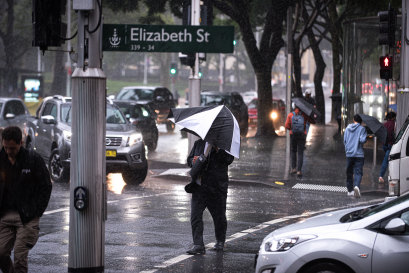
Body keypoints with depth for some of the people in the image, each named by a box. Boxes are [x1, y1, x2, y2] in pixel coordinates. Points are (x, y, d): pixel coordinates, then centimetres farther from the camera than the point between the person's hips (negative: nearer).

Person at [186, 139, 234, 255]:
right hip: (199, 185, 2)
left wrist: (218, 149, -24)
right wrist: (193, 161, -7)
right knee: (195, 215, -10)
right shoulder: (198, 143, 13)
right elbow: (189, 159, 16)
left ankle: (220, 241, 32)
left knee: (219, 216, 10)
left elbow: (229, 159, -14)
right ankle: (198, 245, -11)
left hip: (217, 186, -2)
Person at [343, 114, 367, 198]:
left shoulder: (347, 128, 9)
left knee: (349, 172, 13)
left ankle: (350, 190, 18)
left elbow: (344, 141, 12)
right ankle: (356, 186, -31)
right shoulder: (362, 129, -4)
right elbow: (362, 140, -15)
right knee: (358, 172, -7)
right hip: (359, 154, -4)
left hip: (349, 154, 4)